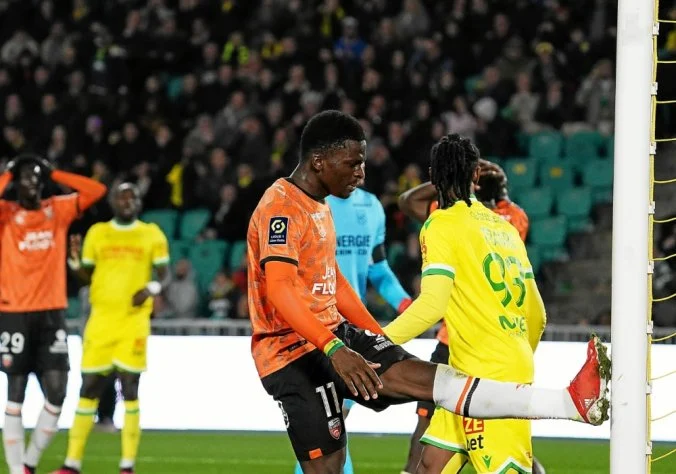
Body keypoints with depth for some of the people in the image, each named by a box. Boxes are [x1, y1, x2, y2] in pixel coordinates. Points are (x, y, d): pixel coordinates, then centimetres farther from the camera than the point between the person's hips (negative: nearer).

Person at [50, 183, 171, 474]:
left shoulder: (152, 234, 5)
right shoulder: (97, 233, 10)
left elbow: (164, 274, 5)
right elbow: (88, 276, 15)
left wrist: (152, 288, -15)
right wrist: (75, 262, -5)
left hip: (134, 320, -2)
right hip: (101, 317, 2)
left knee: (129, 388, -6)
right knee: (89, 387, 1)